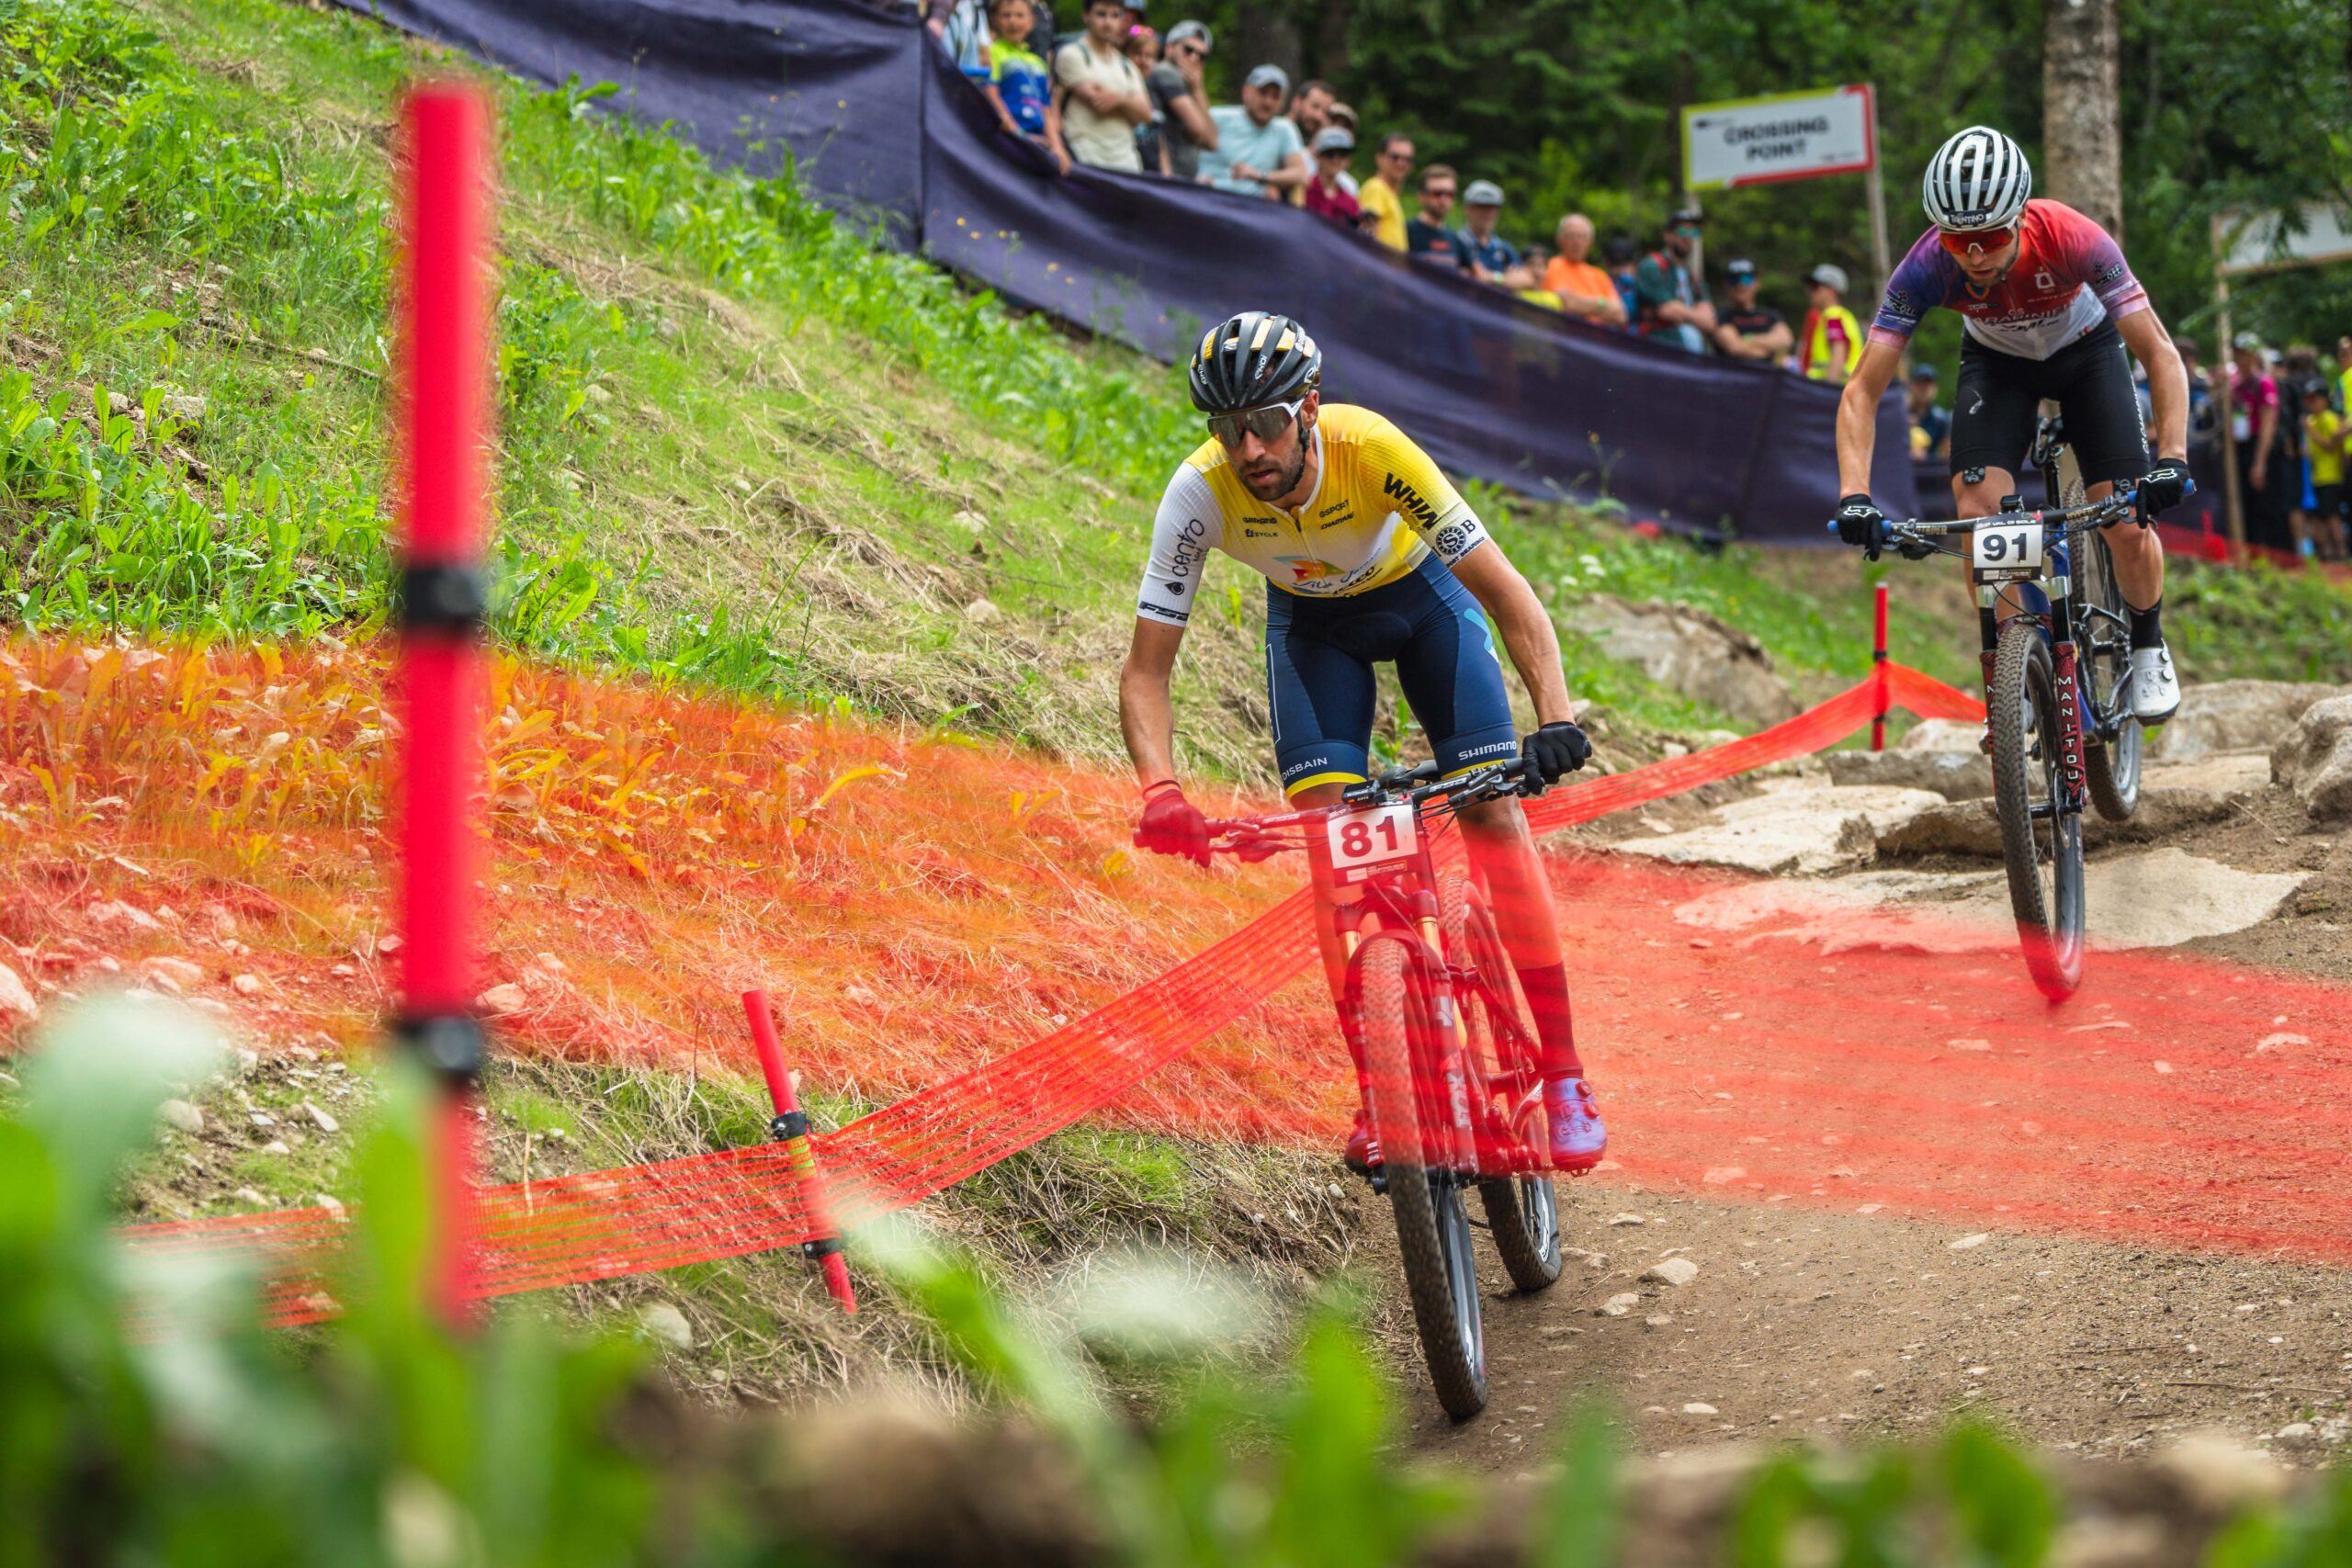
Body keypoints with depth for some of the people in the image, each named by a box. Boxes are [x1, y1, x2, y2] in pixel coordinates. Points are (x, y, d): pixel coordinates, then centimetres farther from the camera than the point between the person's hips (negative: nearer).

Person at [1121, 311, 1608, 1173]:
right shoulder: (1200, 493, -32)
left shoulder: (1372, 450, -37)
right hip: (1311, 622, 2)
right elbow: (1146, 667, -27)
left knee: (1492, 809, -14)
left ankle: (1562, 1080, -10)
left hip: (1420, 592, -1)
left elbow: (1506, 593, -34)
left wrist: (1555, 716, -48)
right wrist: (1160, 790, -44)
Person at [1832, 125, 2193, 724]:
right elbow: (1862, 391, -31)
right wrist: (1853, 495, -45)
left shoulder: (2072, 240, -37)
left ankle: (2148, 648, 16)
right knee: (1978, 511, -22)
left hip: (2085, 350, -1)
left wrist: (2172, 458, -47)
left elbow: (2159, 353, -33)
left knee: (2128, 524, -14)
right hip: (1997, 361, 1)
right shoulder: (1929, 266, -33)